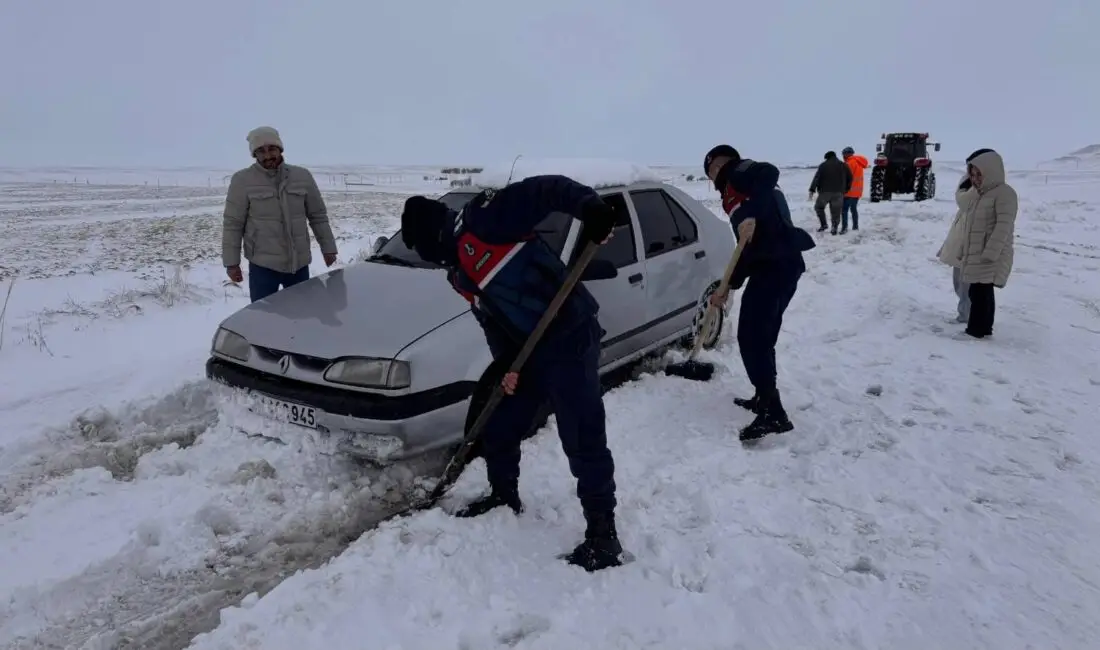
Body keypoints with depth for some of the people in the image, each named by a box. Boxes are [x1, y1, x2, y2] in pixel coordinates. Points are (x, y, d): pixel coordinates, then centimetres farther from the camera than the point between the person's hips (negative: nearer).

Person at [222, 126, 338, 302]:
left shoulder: (302, 176, 2)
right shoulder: (243, 180, -6)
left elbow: (318, 216, 9)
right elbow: (233, 224, -4)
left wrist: (328, 248, 8)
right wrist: (231, 262, -5)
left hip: (299, 264, 3)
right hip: (263, 266, -3)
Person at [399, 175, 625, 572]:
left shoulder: (482, 219, -12)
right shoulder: (458, 270, 16)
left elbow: (546, 191, -18)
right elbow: (491, 315, 16)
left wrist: (590, 206, -34)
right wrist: (505, 363, 3)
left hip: (570, 338, -10)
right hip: (527, 350, 10)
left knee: (584, 443, -6)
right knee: (497, 428, 17)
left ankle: (603, 534, 7)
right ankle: (504, 497, 40)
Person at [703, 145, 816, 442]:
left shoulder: (738, 172, 4)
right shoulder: (735, 193, 29)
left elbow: (770, 172, -21)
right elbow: (748, 249, 27)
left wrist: (751, 215, -31)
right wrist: (728, 288, 28)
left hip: (775, 266, -10)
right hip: (779, 264, 10)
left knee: (751, 337, -8)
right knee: (760, 336, 19)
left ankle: (774, 414, -7)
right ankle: (764, 399, 31)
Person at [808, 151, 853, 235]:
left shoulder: (823, 165, 1)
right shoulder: (843, 165, 10)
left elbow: (816, 178, -8)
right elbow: (850, 178, 11)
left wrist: (812, 190, -13)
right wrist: (846, 189, 20)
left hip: (825, 191, -2)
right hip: (838, 192, 2)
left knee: (819, 207, 16)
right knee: (835, 210, 6)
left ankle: (824, 225, 9)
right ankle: (834, 227, -5)